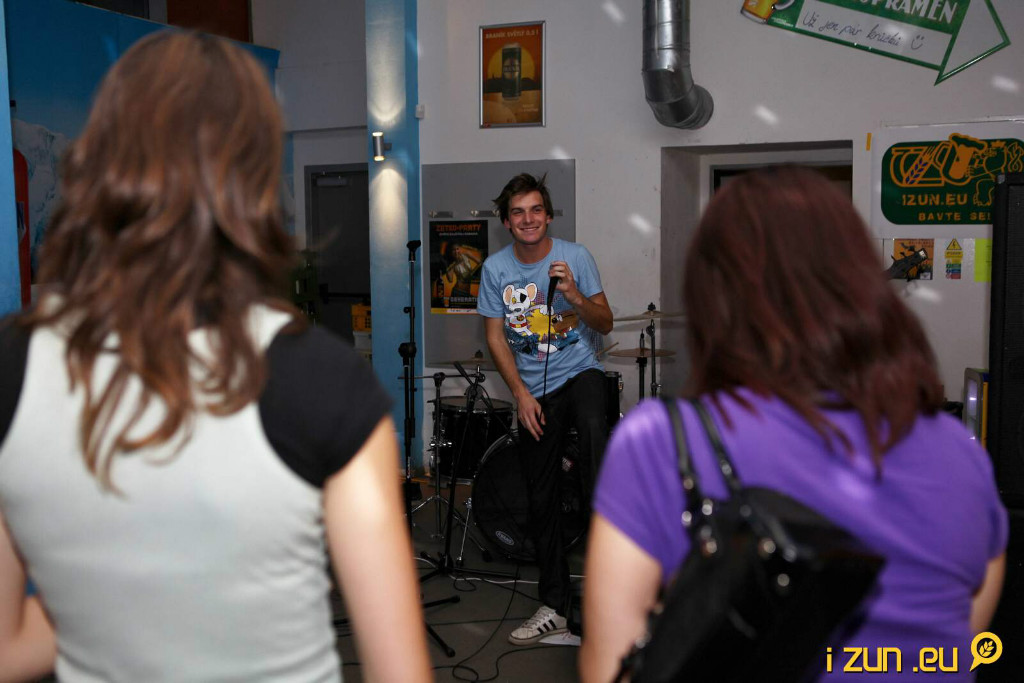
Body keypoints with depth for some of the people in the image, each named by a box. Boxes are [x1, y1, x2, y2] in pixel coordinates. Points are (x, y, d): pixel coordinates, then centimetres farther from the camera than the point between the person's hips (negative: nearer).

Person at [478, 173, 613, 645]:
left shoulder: (575, 256, -6)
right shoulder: (495, 268, -1)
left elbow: (606, 325, -4)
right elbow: (496, 338, 2)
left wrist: (573, 294, -23)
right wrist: (521, 394, -8)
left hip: (580, 371, -2)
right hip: (534, 390, 2)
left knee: (593, 429, -38)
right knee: (540, 500, 6)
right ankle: (554, 608, 19)